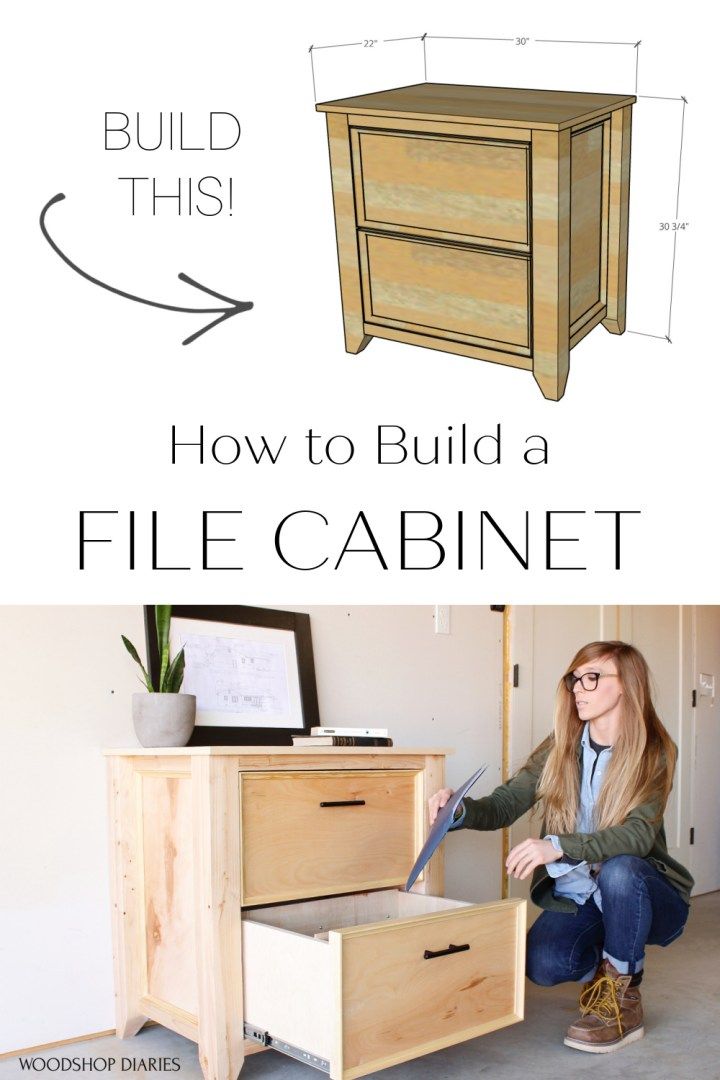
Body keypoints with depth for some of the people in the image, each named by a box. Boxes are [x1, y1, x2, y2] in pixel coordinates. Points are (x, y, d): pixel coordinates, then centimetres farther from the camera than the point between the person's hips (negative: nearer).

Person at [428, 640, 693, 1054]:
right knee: (544, 964, -27)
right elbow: (504, 806, -5)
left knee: (618, 870, -36)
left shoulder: (655, 752, -12)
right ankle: (603, 970, 11)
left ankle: (623, 1001, -14)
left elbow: (639, 834, -27)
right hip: (576, 899, 3)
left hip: (642, 894, -3)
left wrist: (559, 846, -42)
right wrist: (461, 811, -28)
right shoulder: (561, 748, -2)